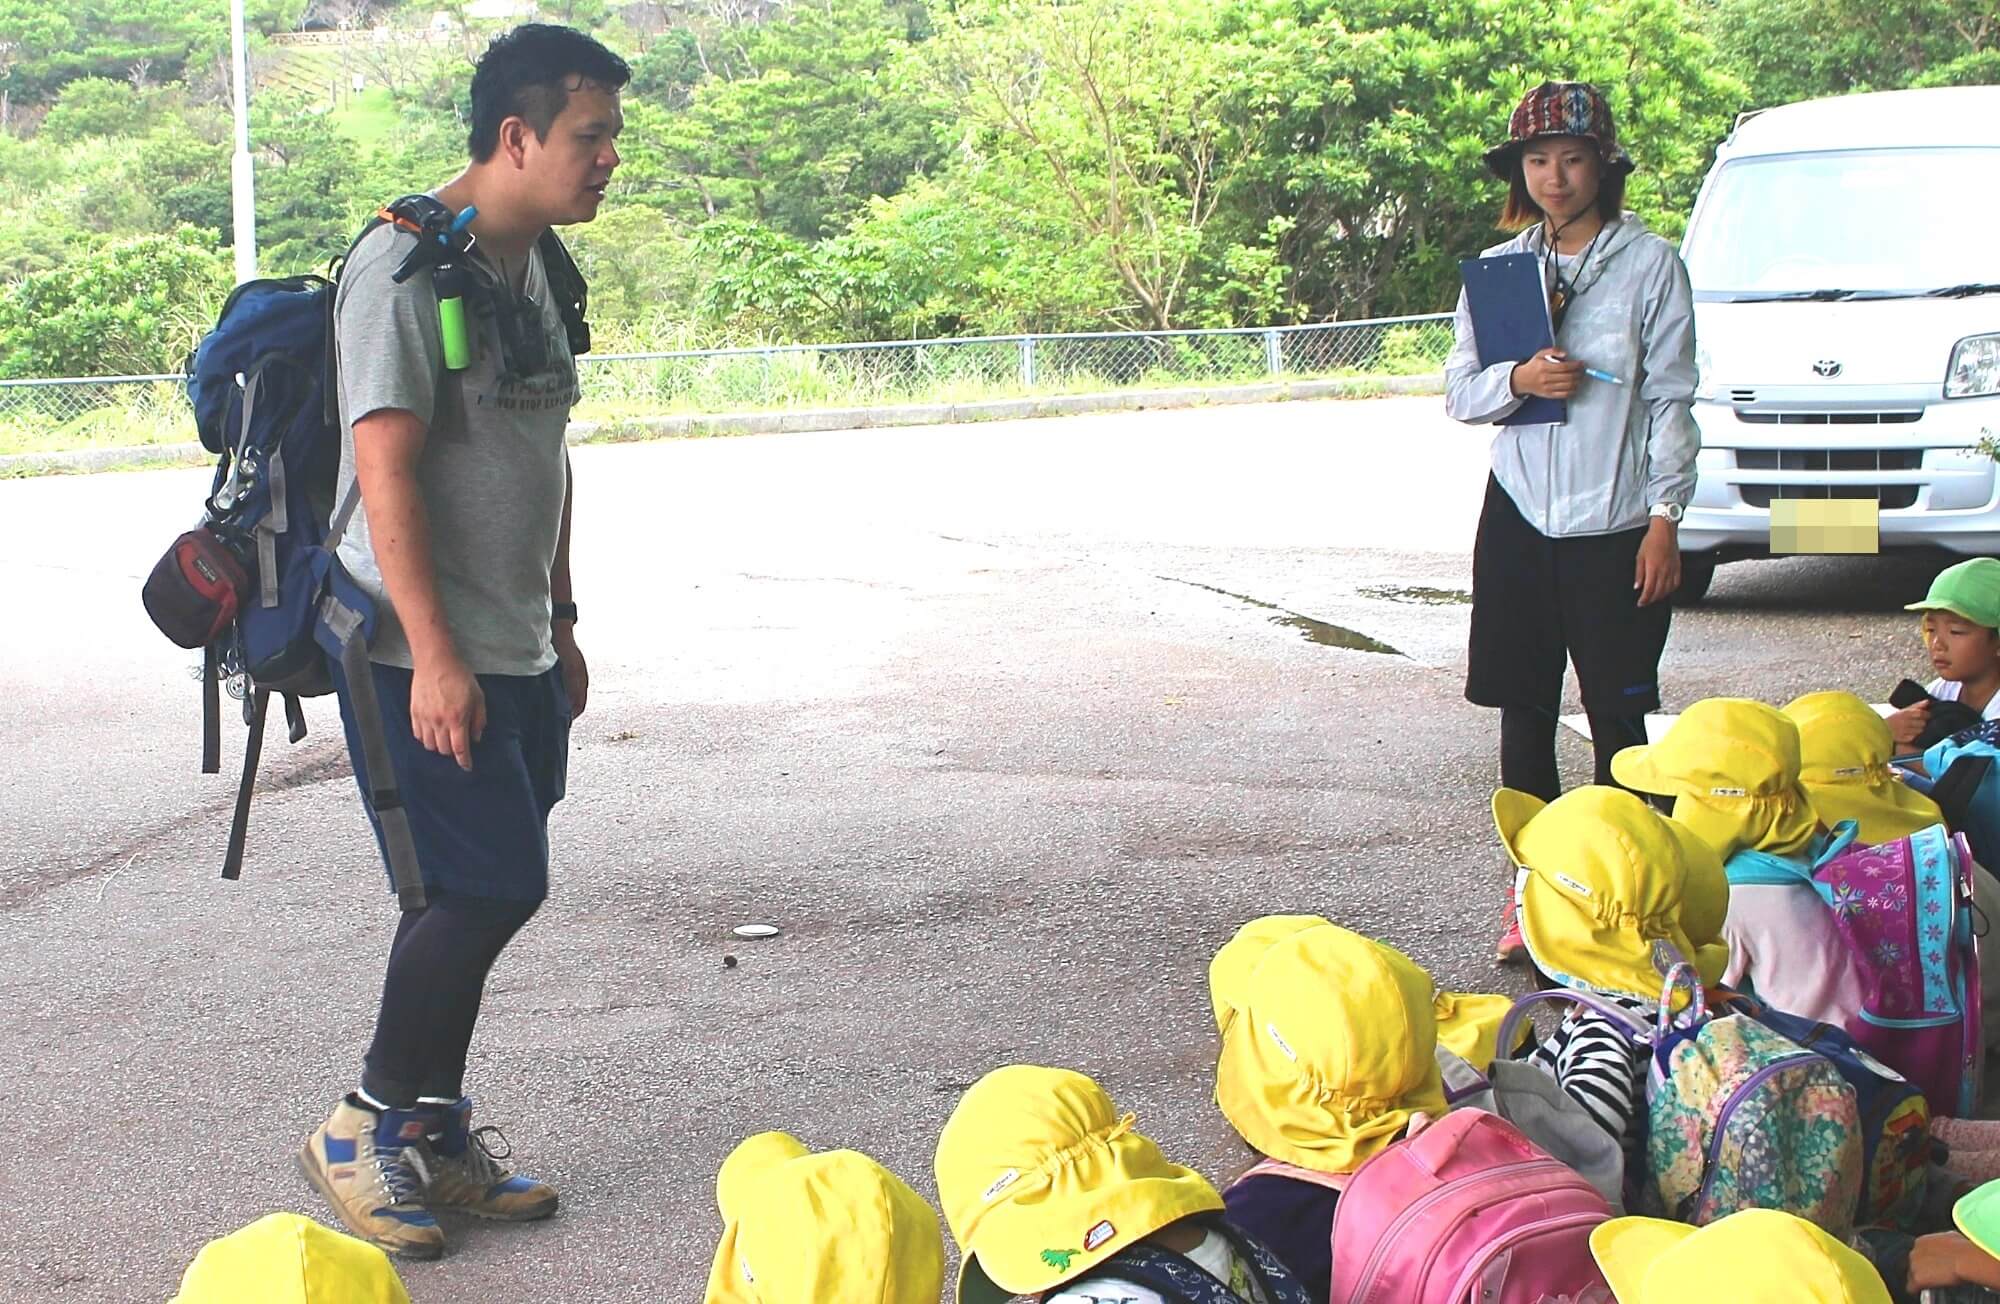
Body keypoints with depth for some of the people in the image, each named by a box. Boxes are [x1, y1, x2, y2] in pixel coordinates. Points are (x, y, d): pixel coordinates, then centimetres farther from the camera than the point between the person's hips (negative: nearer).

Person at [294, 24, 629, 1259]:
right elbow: (385, 467, -20)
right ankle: (363, 1129, 7)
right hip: (422, 655, -9)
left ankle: (437, 1138, 22)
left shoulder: (536, 269, 13)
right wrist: (433, 654, -23)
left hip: (513, 654, 9)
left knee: (474, 899, 11)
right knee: (490, 888, -9)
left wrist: (560, 623, 21)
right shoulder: (408, 264, -15)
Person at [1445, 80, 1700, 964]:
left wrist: (1665, 517, -8)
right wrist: (1518, 380, -13)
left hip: (1615, 525, -3)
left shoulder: (1650, 263, -2)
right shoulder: (1497, 269, 9)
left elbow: (1671, 400, -3)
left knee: (1618, 717, 1)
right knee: (1525, 711, 5)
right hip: (1520, 521, 3)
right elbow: (1459, 394, 8)